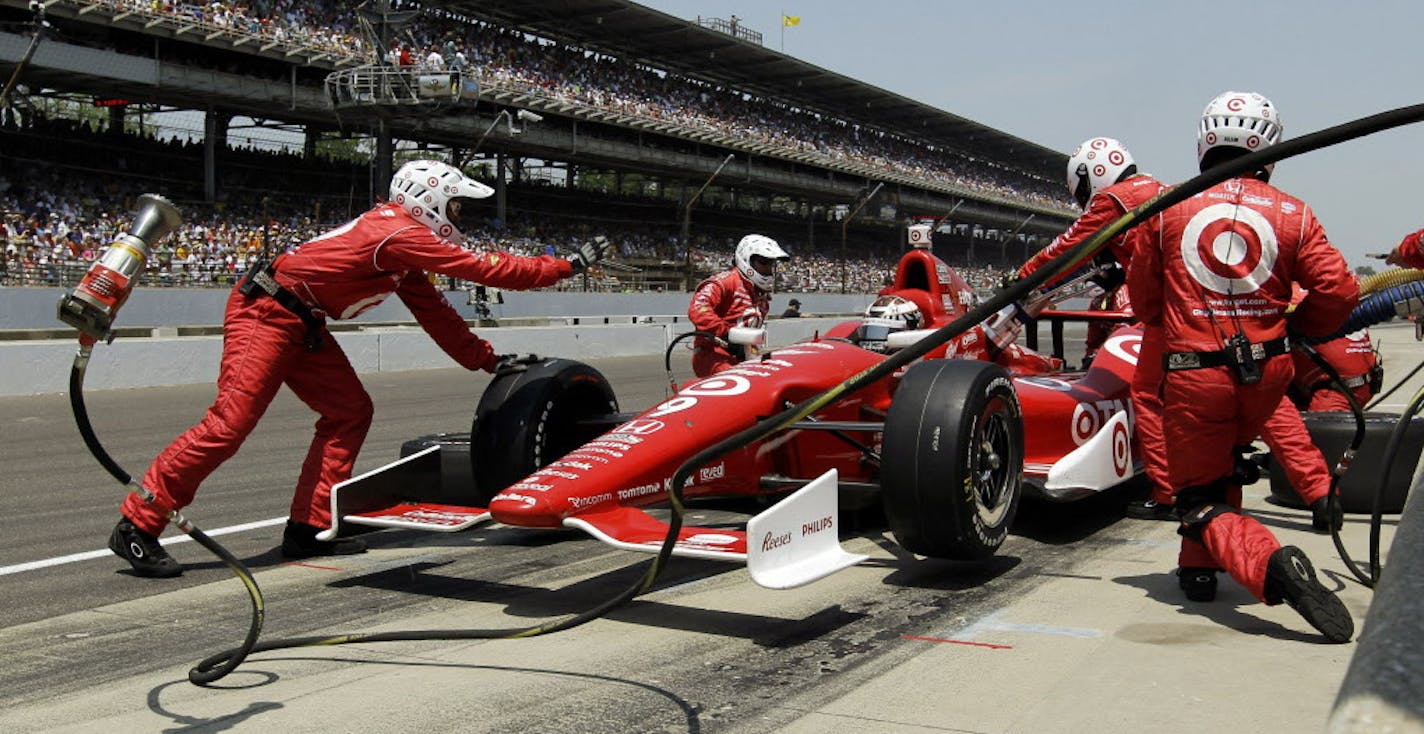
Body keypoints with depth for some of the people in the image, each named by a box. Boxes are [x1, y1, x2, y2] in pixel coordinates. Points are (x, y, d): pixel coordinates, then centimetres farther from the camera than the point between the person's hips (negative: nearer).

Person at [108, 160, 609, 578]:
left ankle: (308, 530, 8)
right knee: (229, 424, -15)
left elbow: (434, 313, 20)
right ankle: (137, 527, -7)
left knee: (349, 412, 7)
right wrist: (568, 265, -10)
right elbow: (487, 269, -17)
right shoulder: (404, 235, -16)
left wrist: (488, 360, 20)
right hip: (264, 314, -11)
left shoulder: (404, 242, 14)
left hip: (301, 324, 11)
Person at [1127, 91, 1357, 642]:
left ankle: (1269, 564, -20)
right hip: (1267, 373, 3)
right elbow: (1338, 293, -4)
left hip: (1193, 375, -2)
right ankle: (1200, 566, 29)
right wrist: (1295, 326, 15)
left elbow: (1143, 299, 8)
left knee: (1201, 502, 7)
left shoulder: (1168, 210, 0)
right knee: (1224, 463, 31)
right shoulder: (1293, 214, 1)